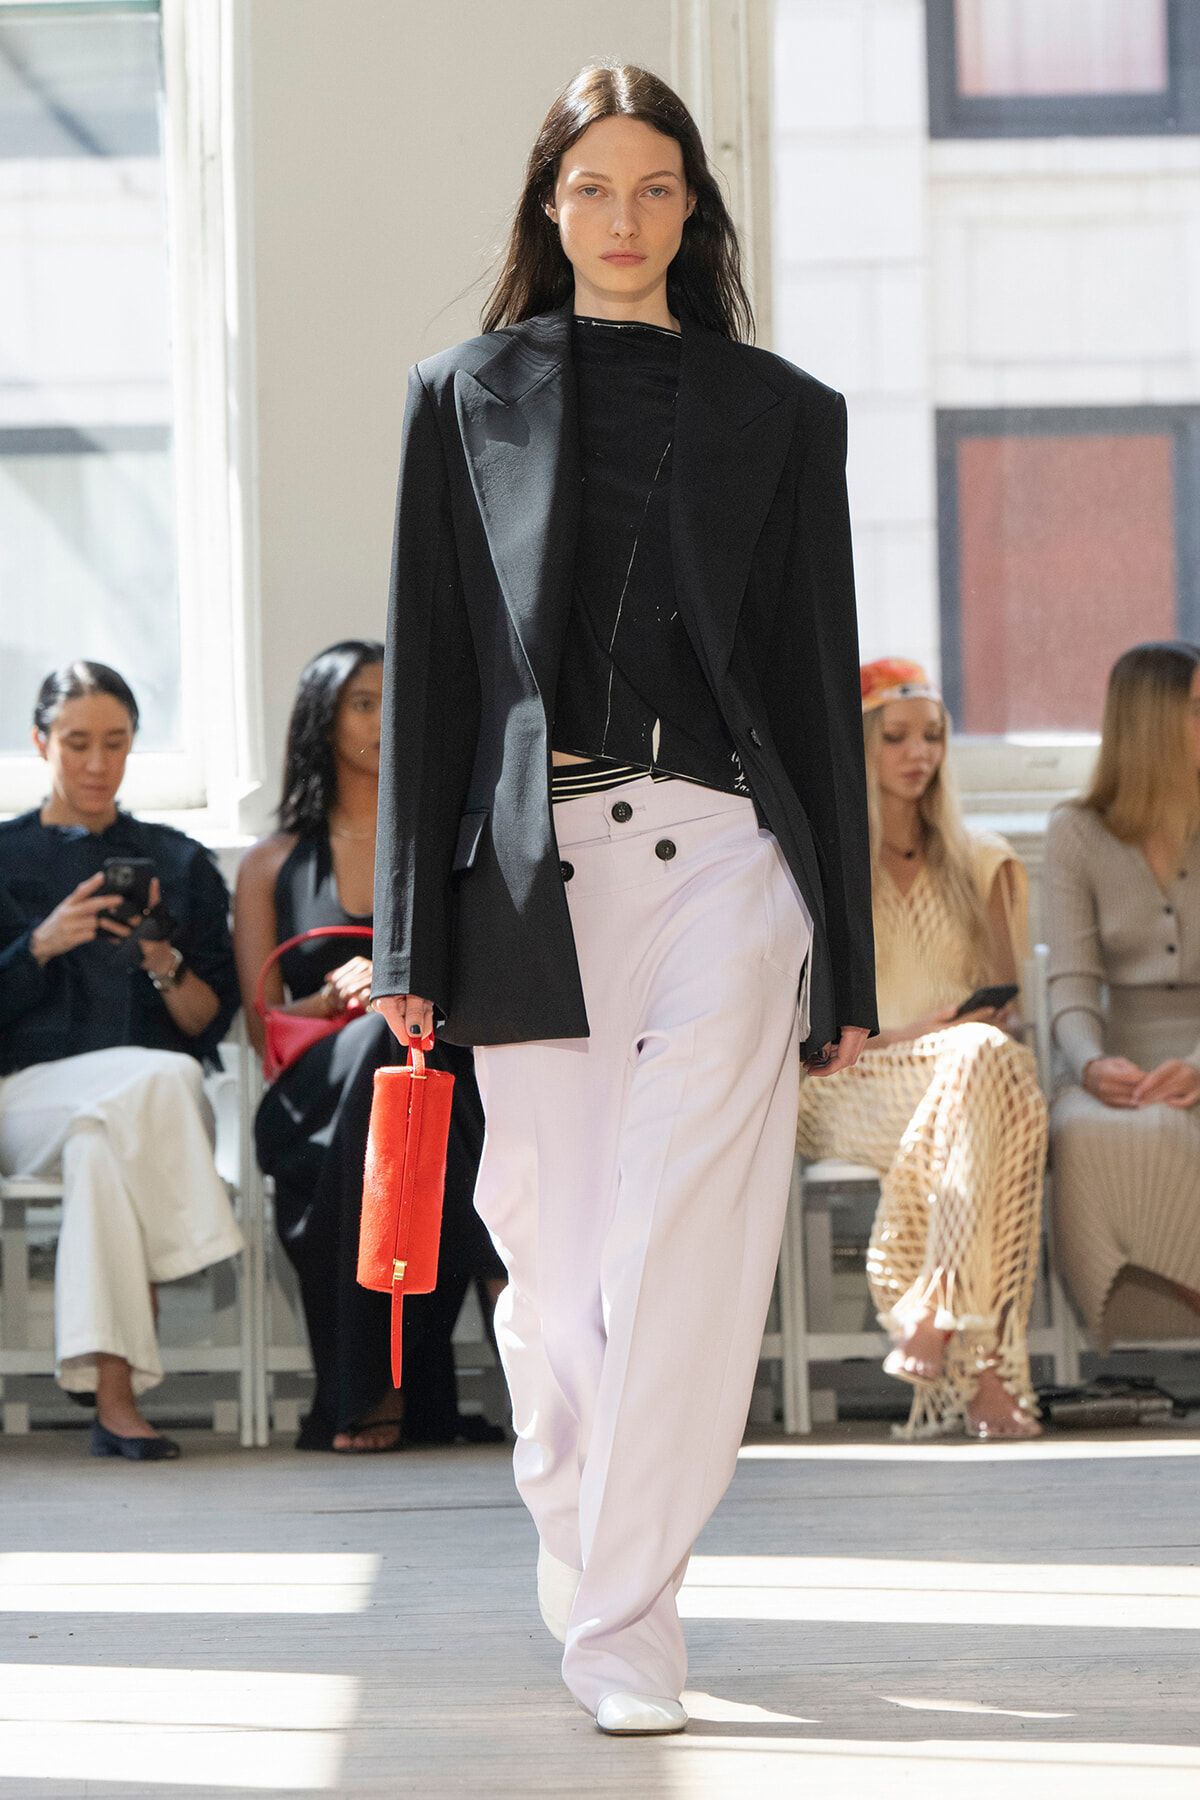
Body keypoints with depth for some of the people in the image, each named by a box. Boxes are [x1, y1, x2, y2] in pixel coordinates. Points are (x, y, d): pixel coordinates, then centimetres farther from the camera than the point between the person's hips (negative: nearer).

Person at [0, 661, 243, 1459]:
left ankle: (112, 1395, -41)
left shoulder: (180, 862, 18)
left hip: (161, 1091, 1)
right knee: (158, 1083, -35)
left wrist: (164, 962, -10)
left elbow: (213, 1024, 9)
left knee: (99, 1142, -36)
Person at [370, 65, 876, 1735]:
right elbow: (428, 670, 8)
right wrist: (413, 942, 2)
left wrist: (846, 959, 7)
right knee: (551, 1249, 6)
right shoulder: (467, 399, 10)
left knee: (682, 1244, -11)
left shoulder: (779, 411, 10)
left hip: (720, 856, -1)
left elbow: (820, 676, 10)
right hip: (534, 864, 1)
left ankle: (626, 1619, -6)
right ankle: (574, 1517, 33)